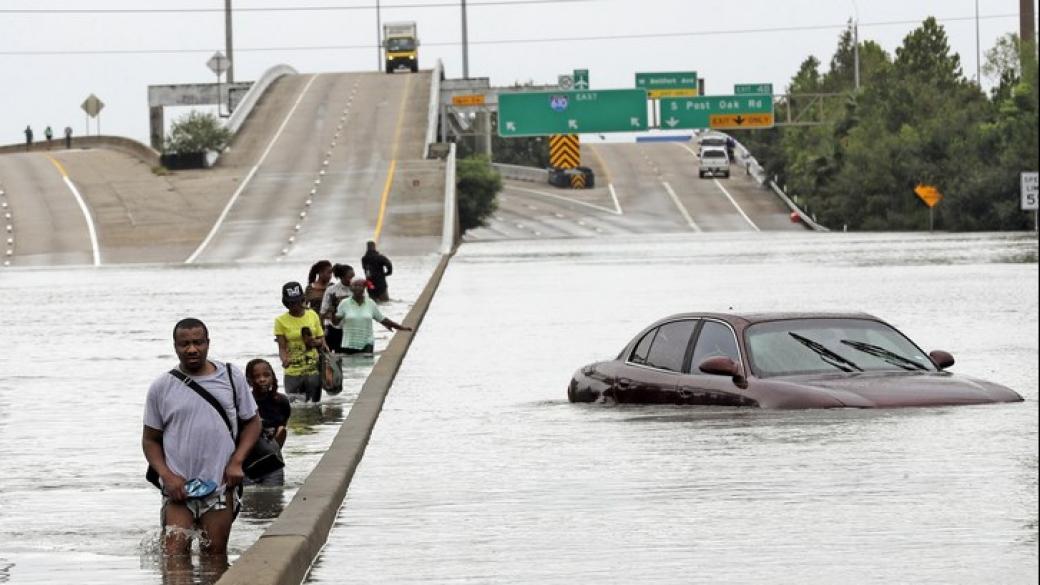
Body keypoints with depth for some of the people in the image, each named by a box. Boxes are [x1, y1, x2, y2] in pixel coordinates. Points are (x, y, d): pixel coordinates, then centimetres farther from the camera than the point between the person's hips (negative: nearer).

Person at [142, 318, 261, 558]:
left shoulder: (231, 378, 5)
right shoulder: (161, 388, 3)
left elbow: (252, 422, 12)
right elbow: (150, 440, 8)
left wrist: (236, 462, -3)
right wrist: (167, 476, -8)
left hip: (220, 486, 1)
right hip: (178, 486, -1)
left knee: (215, 556, 5)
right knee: (174, 556, -11)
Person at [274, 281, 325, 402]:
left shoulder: (313, 315, 5)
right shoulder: (281, 321, -3)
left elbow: (322, 340, 11)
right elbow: (282, 347, -6)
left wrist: (315, 342, -13)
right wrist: (285, 360, -27)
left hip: (313, 371, 2)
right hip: (292, 374, -2)